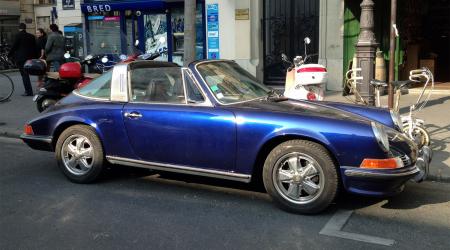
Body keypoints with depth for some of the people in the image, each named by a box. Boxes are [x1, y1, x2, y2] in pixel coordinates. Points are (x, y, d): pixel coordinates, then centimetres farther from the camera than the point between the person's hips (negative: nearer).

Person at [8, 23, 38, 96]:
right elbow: (35, 48, 12)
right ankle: (28, 91, 18)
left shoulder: (18, 35, -8)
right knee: (26, 74, 16)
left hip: (21, 58, -6)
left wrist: (10, 55, 4)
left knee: (24, 75, -4)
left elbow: (14, 46, -8)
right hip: (30, 57, 6)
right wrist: (35, 57, 17)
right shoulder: (31, 36, 8)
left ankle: (28, 91, -7)